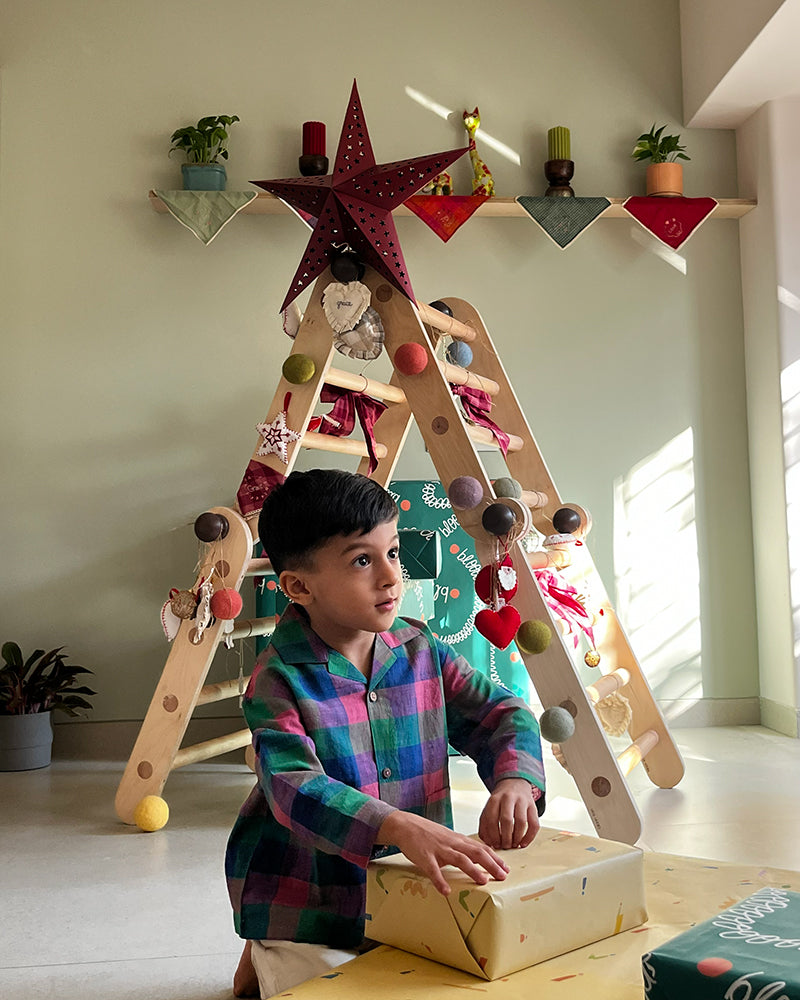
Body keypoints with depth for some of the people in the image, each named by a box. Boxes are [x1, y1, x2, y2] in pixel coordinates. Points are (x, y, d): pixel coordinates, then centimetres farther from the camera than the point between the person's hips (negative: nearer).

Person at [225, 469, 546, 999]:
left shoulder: (422, 651, -3)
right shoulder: (280, 678, -19)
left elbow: (501, 714, 0)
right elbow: (294, 787, -31)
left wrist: (515, 781, -23)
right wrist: (401, 827, -47)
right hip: (309, 912, -5)